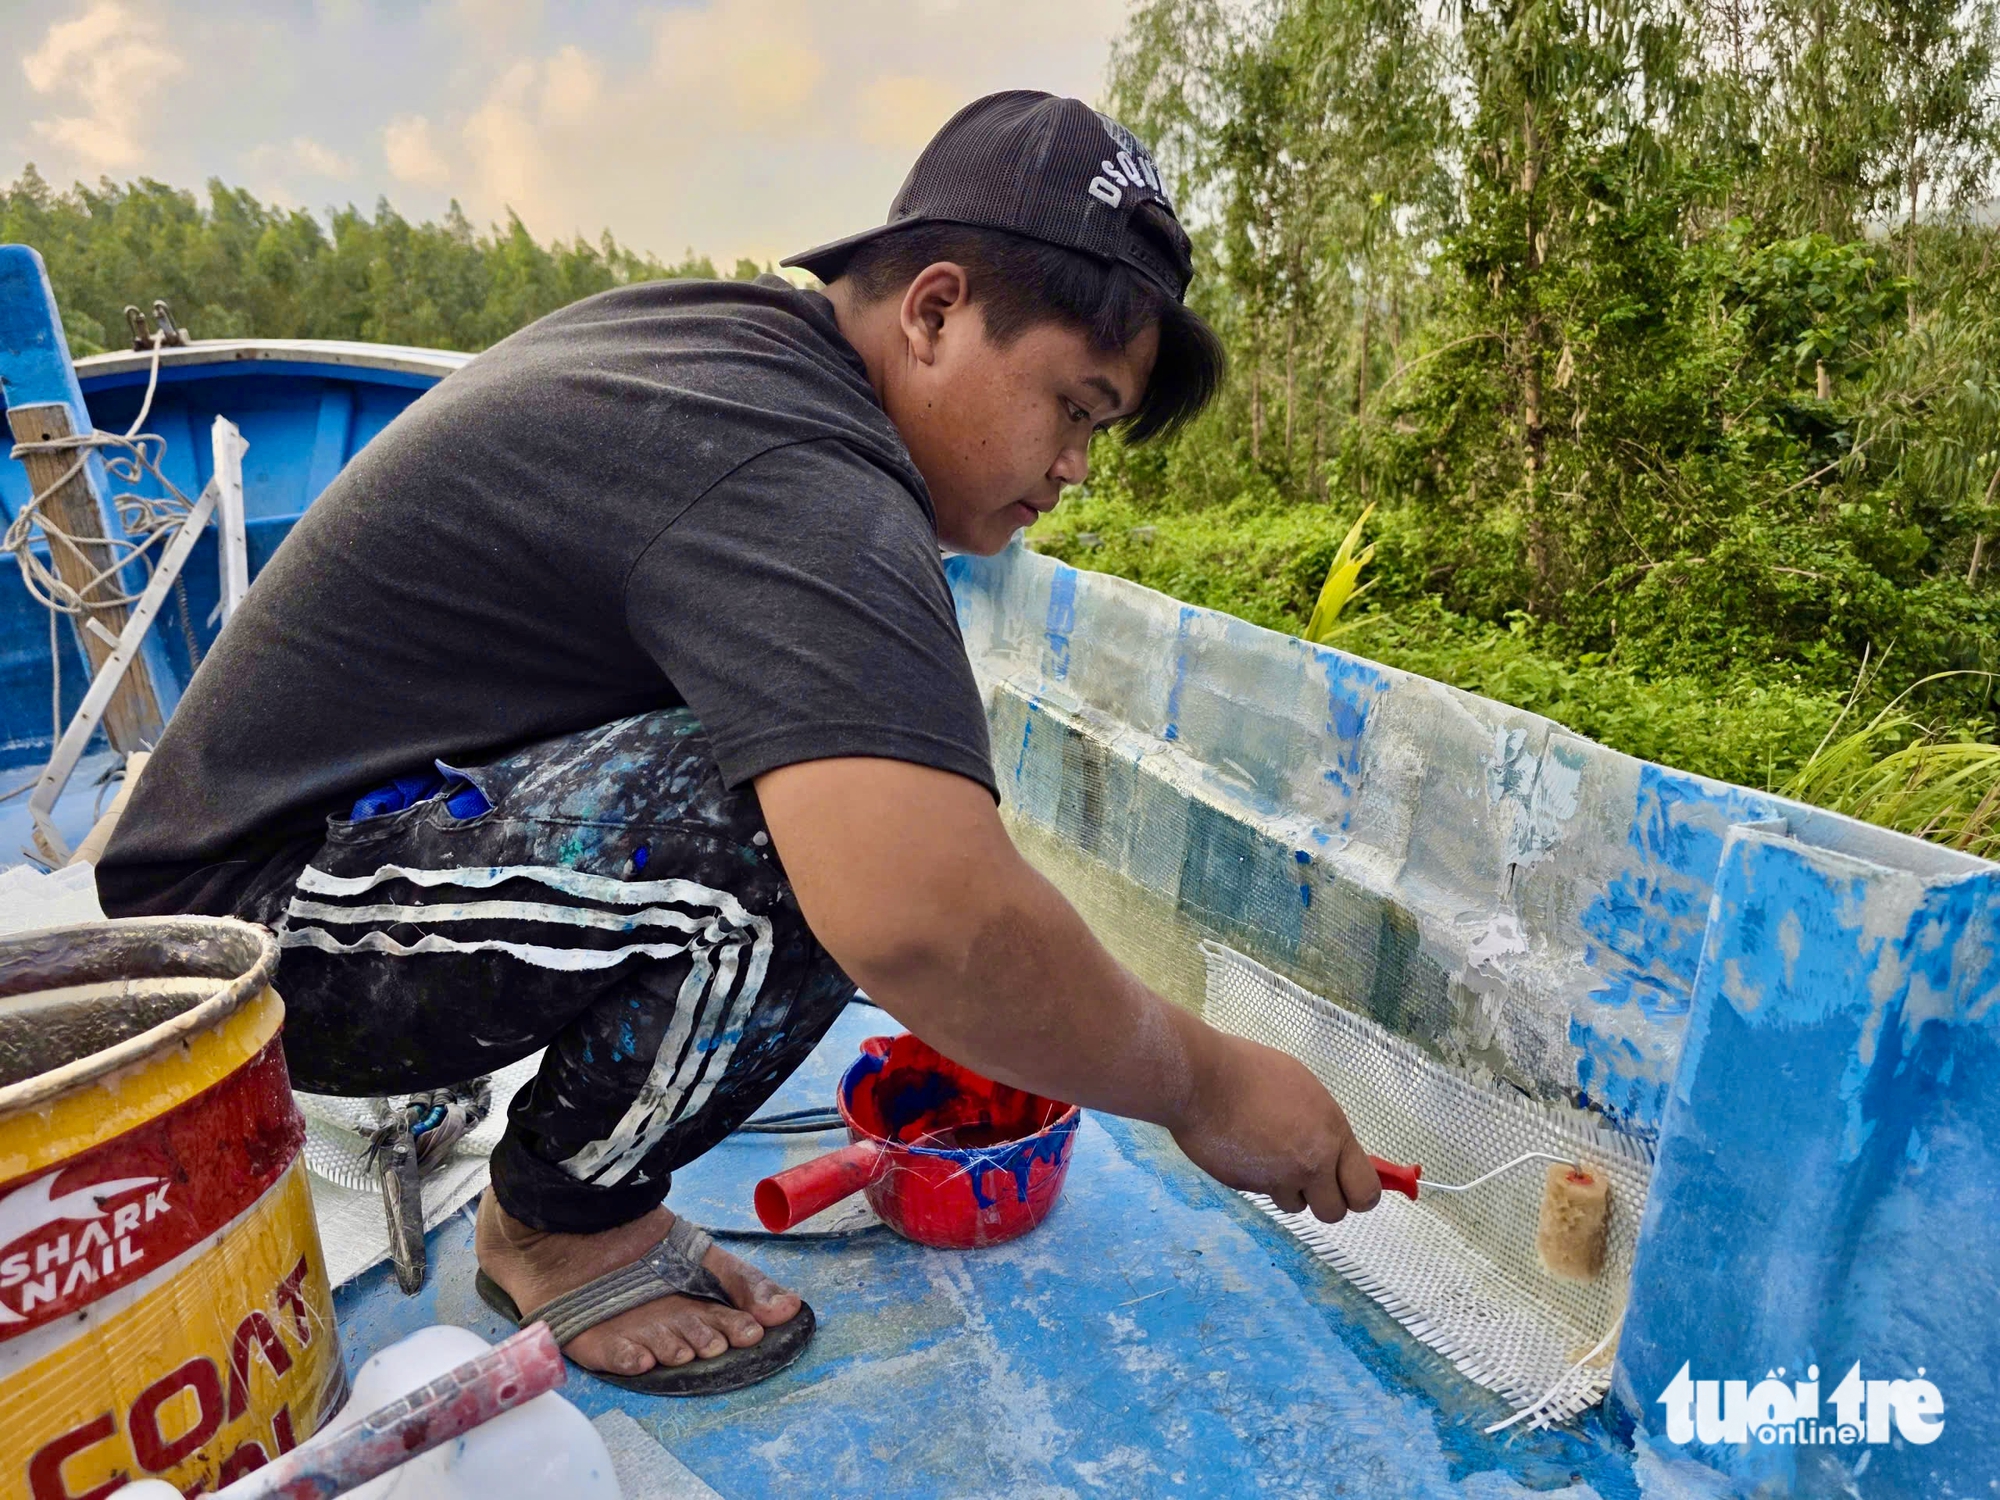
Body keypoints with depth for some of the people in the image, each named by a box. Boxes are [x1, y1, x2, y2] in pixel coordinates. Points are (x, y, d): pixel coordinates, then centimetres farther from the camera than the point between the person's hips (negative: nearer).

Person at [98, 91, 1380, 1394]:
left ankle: (439, 1086, 13)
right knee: (823, 825, -30)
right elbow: (919, 924, -41)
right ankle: (565, 1229, -3)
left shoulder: (724, 325, 5)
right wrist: (1201, 1086, -22)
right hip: (262, 920, -10)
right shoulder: (799, 478, -27)